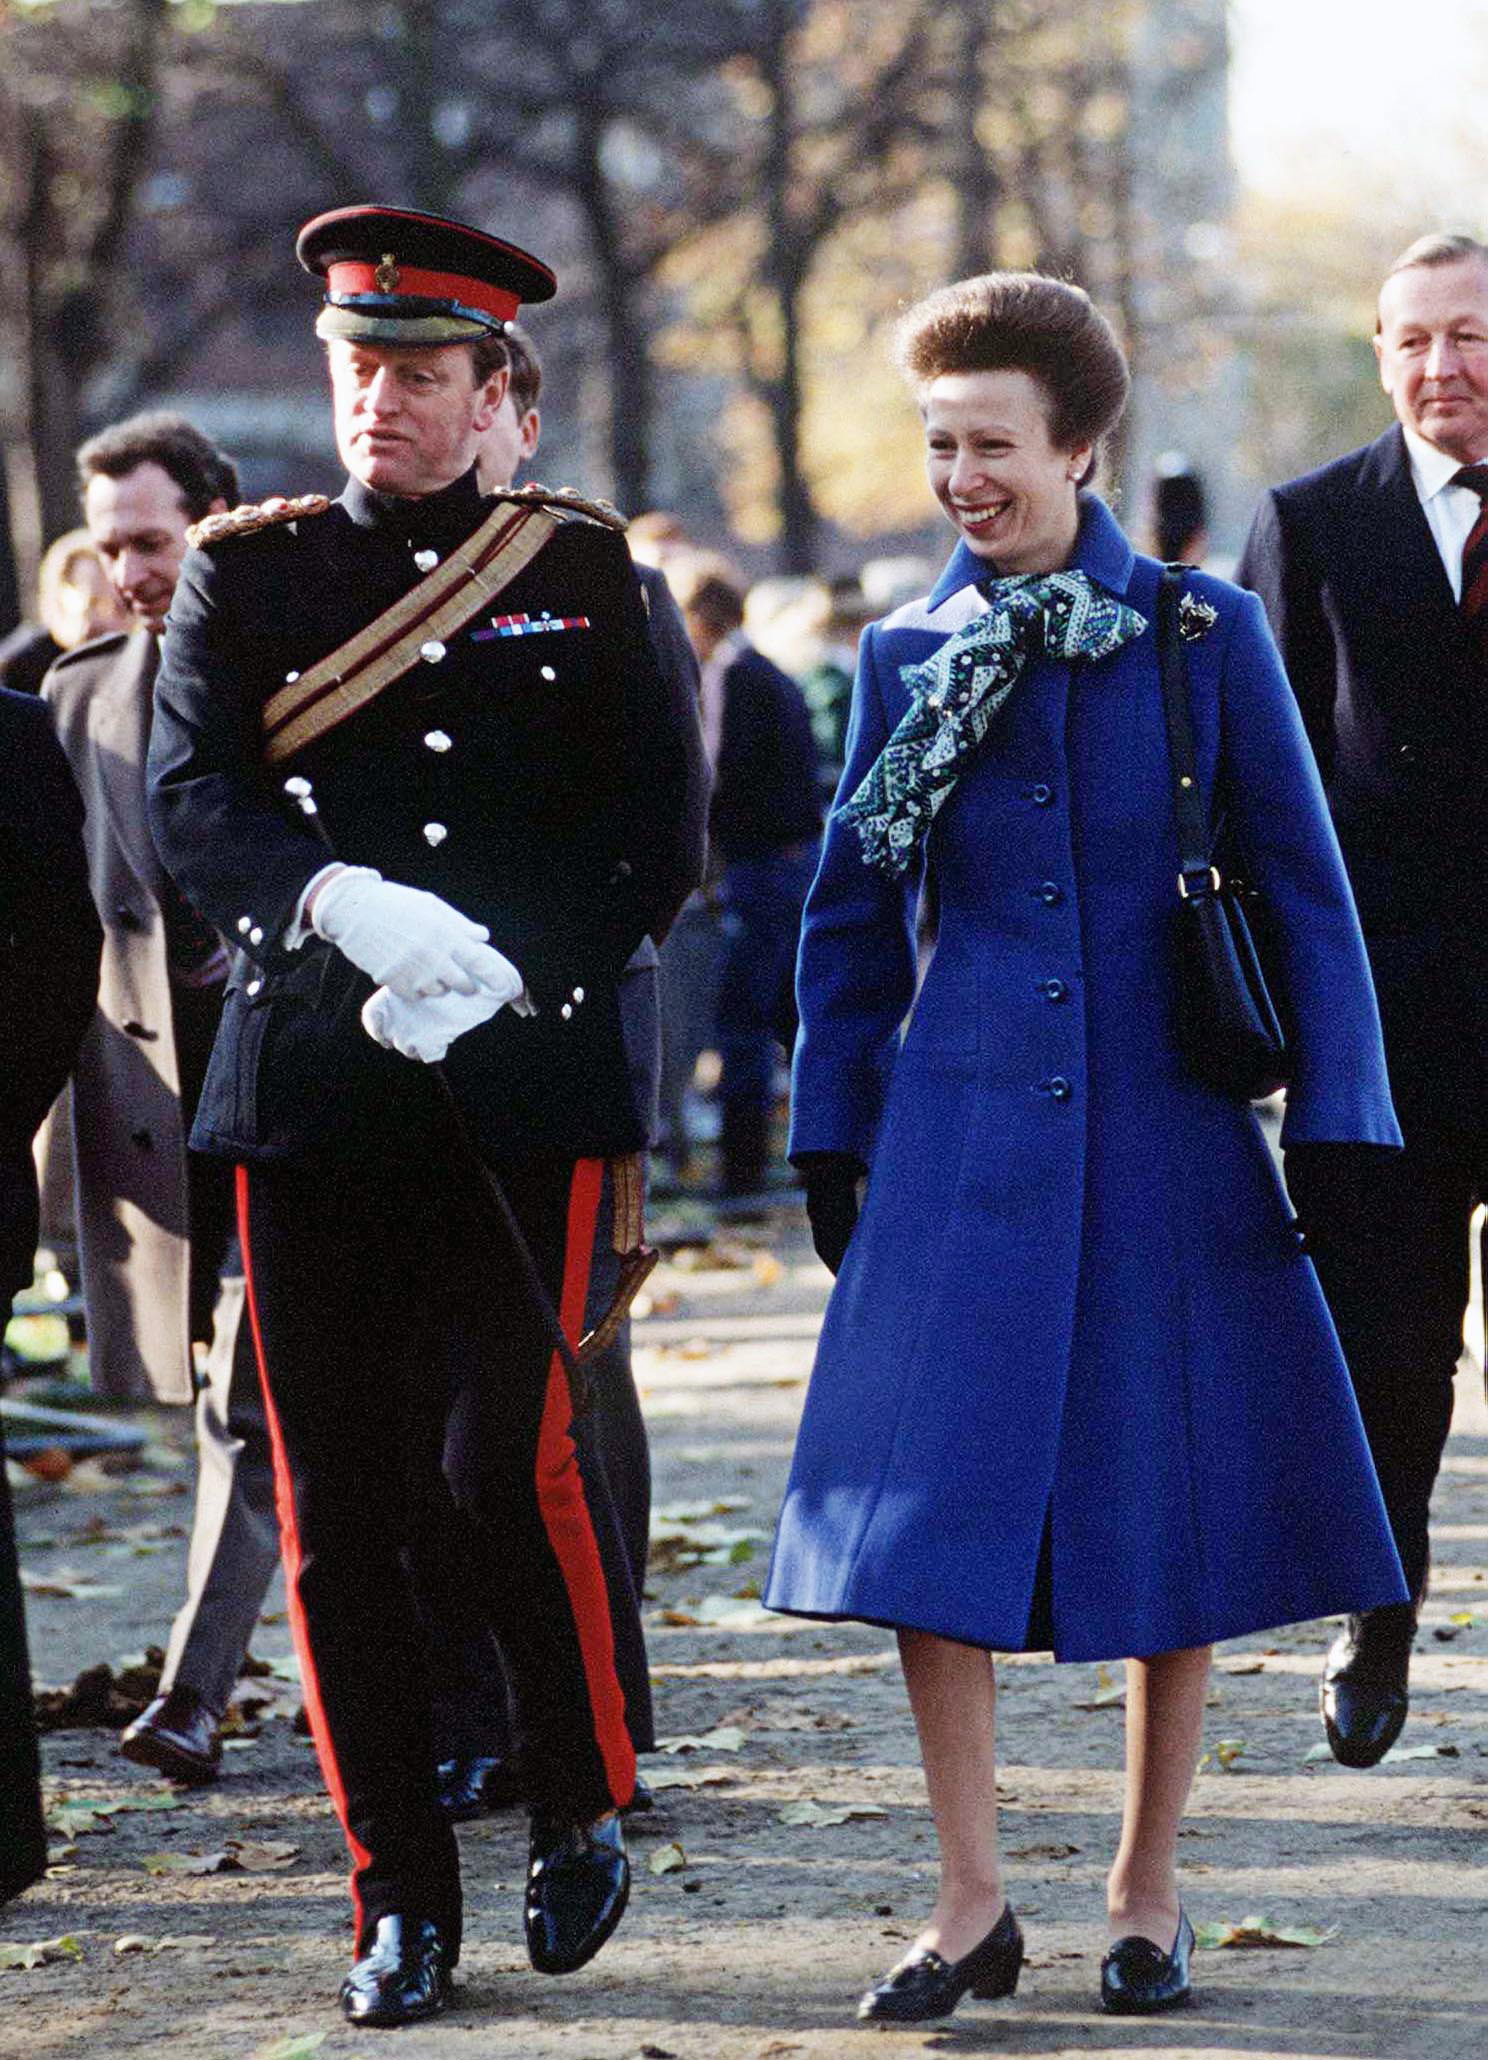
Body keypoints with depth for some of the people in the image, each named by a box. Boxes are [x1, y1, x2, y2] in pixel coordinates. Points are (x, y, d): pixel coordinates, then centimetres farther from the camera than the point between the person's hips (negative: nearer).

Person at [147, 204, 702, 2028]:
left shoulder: (581, 570, 8)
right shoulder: (247, 571, 10)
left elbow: (654, 832, 3)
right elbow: (189, 801, -1)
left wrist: (493, 978, -11)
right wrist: (345, 906, -20)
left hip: (526, 1085, -2)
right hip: (310, 1098, 2)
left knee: (507, 1458, -11)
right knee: (336, 1509, 1)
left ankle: (584, 1811, 13)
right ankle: (401, 1899, 11)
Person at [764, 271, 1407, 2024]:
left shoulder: (1208, 637, -1)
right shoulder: (909, 658, 5)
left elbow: (1304, 890, 1)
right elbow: (852, 914, 13)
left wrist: (1337, 1126, -3)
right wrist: (830, 1136, 10)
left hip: (1162, 1128, -1)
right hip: (966, 1137, 2)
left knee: (1172, 1502, 4)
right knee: (932, 1496, -6)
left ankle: (1147, 1890, 17)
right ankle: (973, 1901, 3)